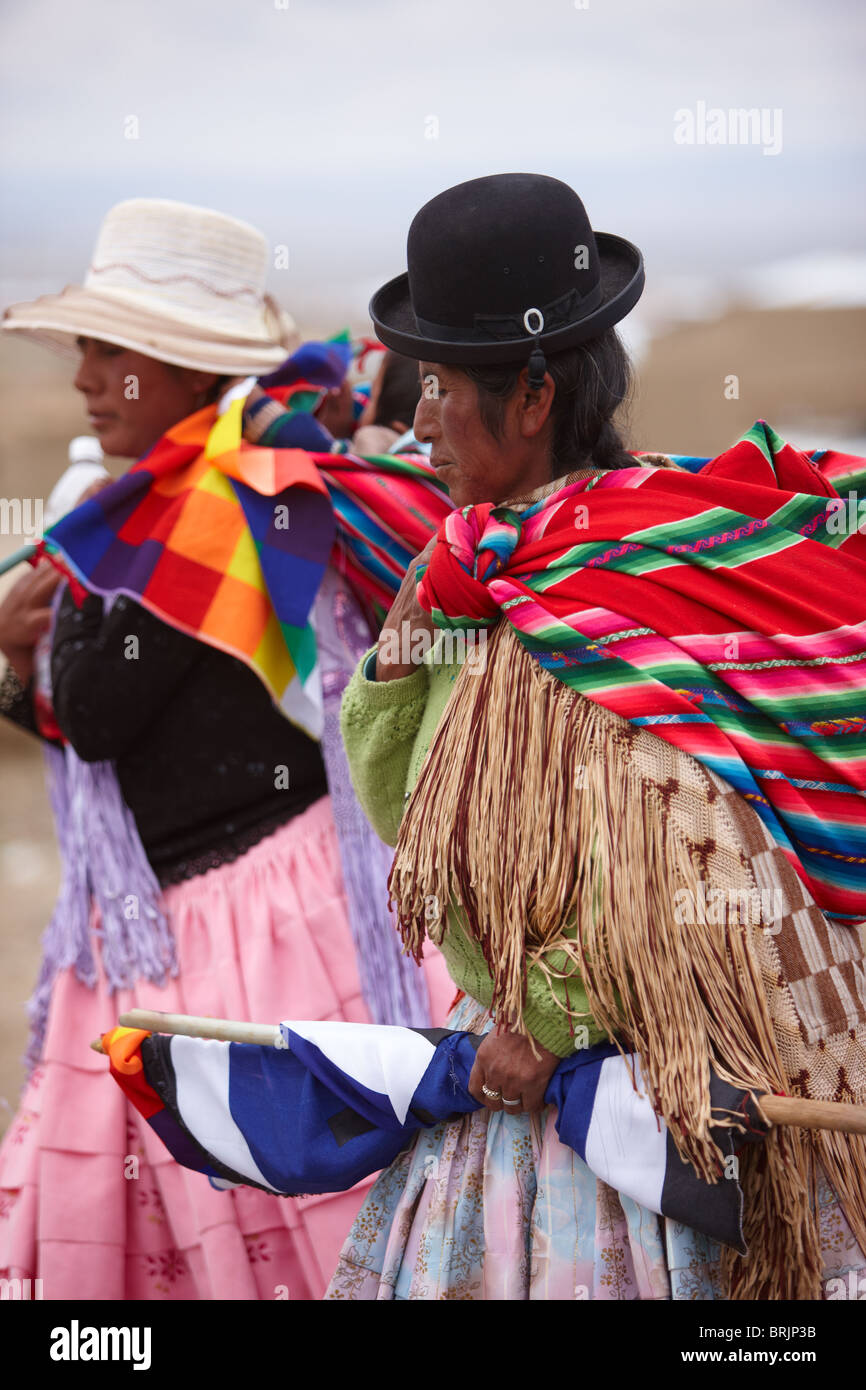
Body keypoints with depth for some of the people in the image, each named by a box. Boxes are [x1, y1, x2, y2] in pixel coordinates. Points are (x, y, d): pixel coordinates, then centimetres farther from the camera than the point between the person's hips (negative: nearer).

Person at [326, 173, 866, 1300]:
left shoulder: (617, 577, -20)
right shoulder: (499, 565, 8)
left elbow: (698, 860, -27)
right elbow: (404, 815, 14)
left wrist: (552, 1016, -19)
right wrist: (405, 643, 0)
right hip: (526, 1051, 8)